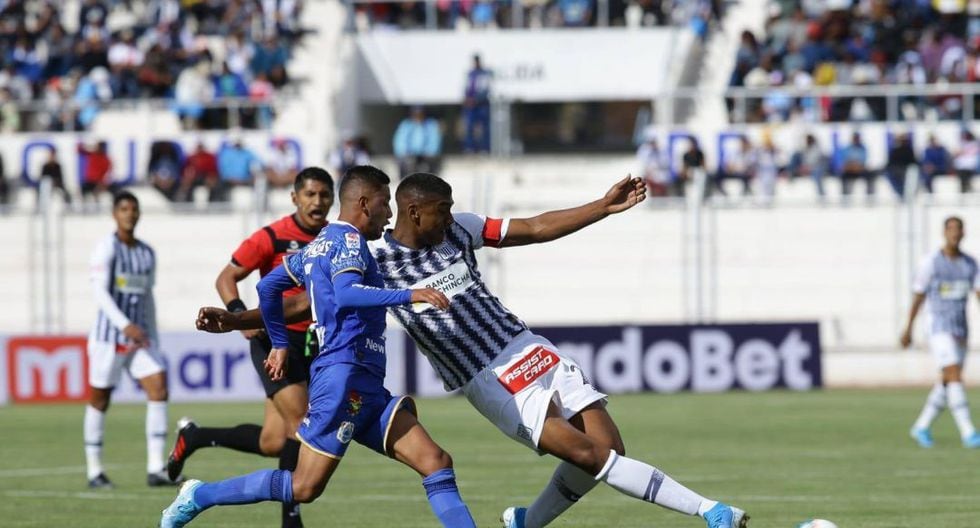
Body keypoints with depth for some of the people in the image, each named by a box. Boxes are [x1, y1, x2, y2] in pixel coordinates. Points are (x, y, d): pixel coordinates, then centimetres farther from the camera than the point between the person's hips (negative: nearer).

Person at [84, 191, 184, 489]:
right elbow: (100, 293, -16)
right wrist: (126, 325, -27)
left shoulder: (147, 253, 12)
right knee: (100, 399, 1)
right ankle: (94, 472, 12)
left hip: (139, 337, 5)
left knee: (159, 387, -10)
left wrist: (153, 339, 17)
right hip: (109, 334, -5)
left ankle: (155, 470, -12)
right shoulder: (107, 248, -7)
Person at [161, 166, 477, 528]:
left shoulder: (319, 245, 21)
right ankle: (200, 496, 4)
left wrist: (280, 343, 35)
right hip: (344, 375, -10)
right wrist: (408, 295, -30)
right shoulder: (348, 240, -7)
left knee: (436, 463, -2)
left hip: (367, 388, 10)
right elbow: (346, 294, -27)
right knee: (304, 488, -8)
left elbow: (268, 287, 28)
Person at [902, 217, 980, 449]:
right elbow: (918, 297, 1)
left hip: (961, 332, 6)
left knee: (946, 383, 11)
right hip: (940, 331, -6)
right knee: (955, 378, -16)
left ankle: (922, 427, 26)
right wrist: (908, 330, 6)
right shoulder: (931, 263, -7)